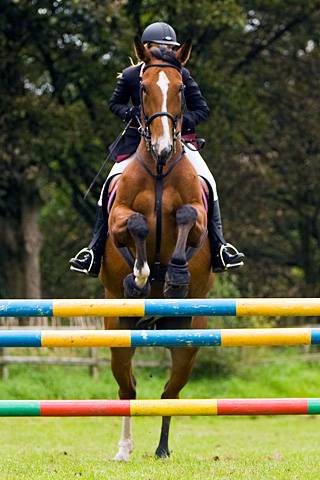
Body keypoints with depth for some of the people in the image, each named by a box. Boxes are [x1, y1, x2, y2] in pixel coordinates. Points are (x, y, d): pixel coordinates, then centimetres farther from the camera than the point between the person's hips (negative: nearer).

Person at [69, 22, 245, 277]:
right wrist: (132, 112, -9)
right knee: (111, 186, -15)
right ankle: (95, 252, -4)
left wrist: (184, 121, -17)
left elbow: (202, 109, 3)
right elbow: (115, 103, 13)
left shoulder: (182, 75, -2)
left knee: (207, 184, -19)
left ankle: (219, 249, -13)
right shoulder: (130, 75, -3)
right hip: (138, 140, 0)